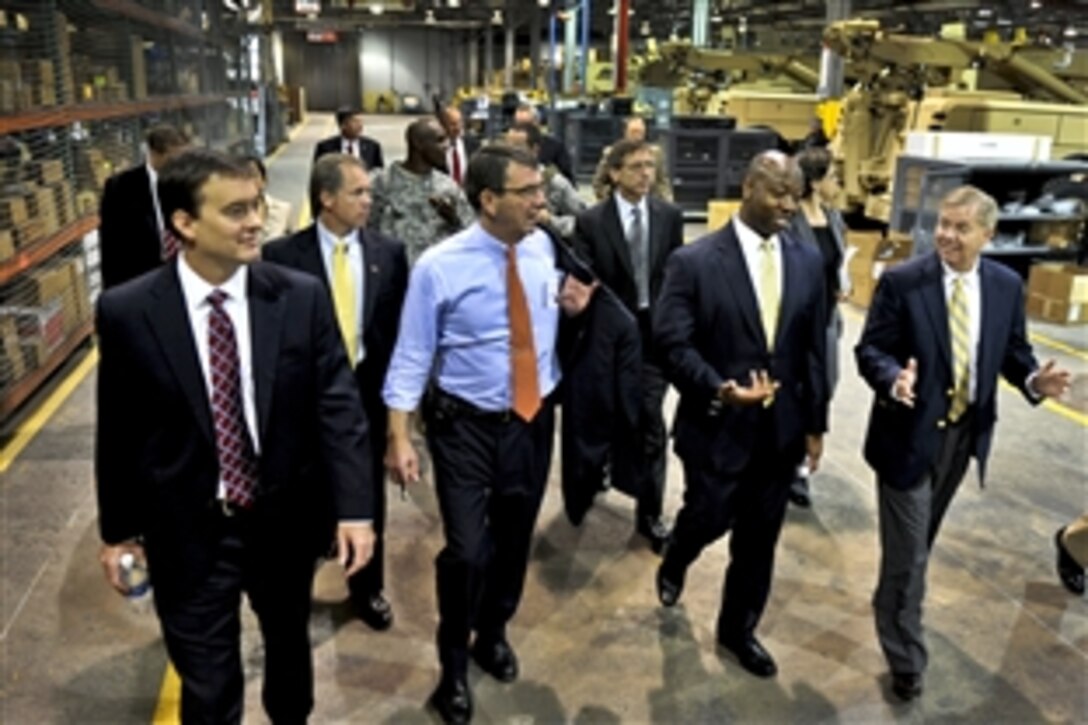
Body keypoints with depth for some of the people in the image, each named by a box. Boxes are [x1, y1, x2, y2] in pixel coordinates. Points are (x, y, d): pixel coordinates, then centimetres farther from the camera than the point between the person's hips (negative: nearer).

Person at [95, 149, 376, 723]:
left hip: (285, 521, 2)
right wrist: (118, 529, 5)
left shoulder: (301, 297, -11)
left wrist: (353, 507, -14)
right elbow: (119, 431, -3)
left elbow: (337, 405, -9)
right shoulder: (127, 311, -13)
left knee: (289, 646, 27)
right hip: (186, 533, -1)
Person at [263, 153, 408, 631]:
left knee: (368, 496, 16)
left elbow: (400, 325, 1)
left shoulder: (389, 252, -1)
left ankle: (368, 589, 36)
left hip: (368, 389, 2)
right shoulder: (283, 254, -9)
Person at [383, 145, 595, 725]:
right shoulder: (440, 266, -17)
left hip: (534, 419, 4)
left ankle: (493, 634, 46)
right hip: (466, 426, -4)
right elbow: (412, 356, -12)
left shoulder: (543, 248, -3)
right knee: (468, 550, -4)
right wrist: (399, 437, -16)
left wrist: (572, 308, -9)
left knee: (514, 540, 18)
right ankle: (453, 664, 25)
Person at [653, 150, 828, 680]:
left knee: (759, 538, 14)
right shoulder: (694, 261, -12)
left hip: (780, 427, 4)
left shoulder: (809, 262, 3)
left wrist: (815, 422, 8)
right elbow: (672, 343, -13)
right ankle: (674, 564, 47)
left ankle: (738, 628, 36)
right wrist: (719, 390, -27)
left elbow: (813, 348, 7)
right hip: (717, 424, -4)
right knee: (709, 518, 10)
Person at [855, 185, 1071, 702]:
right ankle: (906, 657, 18)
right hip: (909, 433, -5)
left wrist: (1033, 379, -16)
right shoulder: (901, 282, -14)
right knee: (908, 552, 1)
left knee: (920, 543, 24)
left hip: (964, 432, 5)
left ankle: (892, 607, 50)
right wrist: (893, 379, -33)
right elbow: (870, 350, -13)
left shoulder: (1007, 286, -1)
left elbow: (1012, 350, 6)